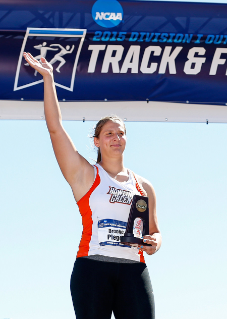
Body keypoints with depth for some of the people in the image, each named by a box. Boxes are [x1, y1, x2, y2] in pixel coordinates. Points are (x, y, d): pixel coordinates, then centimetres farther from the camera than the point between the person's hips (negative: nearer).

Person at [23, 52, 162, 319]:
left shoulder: (144, 187, 20)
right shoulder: (85, 175, 10)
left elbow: (154, 231, 26)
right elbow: (55, 127, 3)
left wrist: (154, 242, 2)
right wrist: (48, 78, 2)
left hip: (133, 270, 3)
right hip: (92, 267, -3)